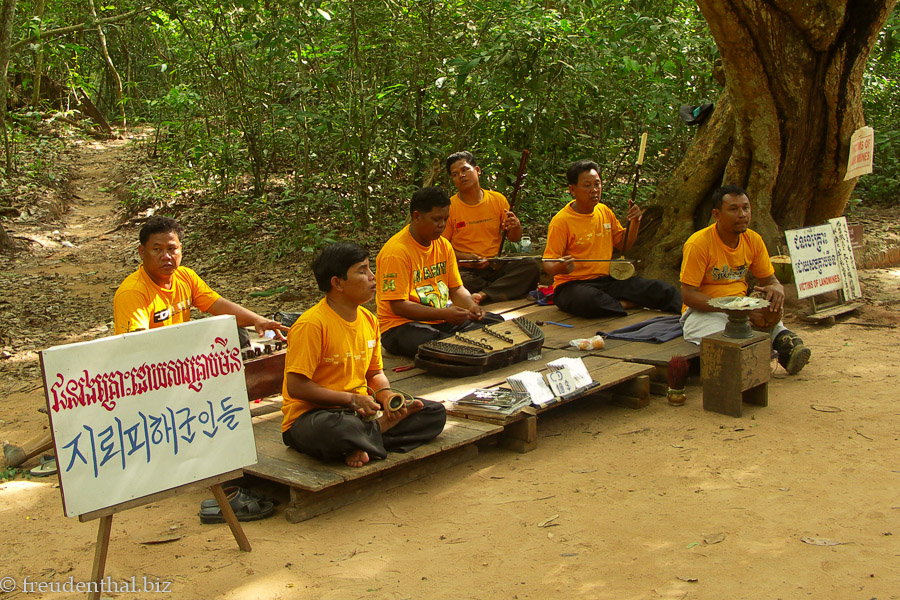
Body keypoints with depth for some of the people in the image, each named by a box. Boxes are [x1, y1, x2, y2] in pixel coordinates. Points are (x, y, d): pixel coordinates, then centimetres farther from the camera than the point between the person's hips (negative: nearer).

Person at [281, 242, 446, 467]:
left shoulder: (369, 320, 9)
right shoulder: (312, 324, -16)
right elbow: (296, 386, -18)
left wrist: (386, 394, -4)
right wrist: (351, 399, -16)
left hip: (360, 410, 8)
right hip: (311, 415, -8)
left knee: (436, 413, -2)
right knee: (341, 430, -44)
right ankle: (384, 426, -12)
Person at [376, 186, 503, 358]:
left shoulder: (444, 245, 9)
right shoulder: (396, 251, -17)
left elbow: (456, 288, 15)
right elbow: (398, 306, -20)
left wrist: (471, 306, -8)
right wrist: (444, 314, -27)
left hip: (443, 319, 8)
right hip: (402, 325, -8)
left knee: (496, 322, -6)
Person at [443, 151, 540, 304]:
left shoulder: (498, 199, 8)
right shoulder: (449, 207, -1)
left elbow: (514, 238, 15)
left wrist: (516, 226, -8)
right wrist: (464, 257, -17)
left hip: (496, 267, 3)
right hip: (466, 270, -3)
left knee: (531, 266, -24)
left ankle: (483, 295, -34)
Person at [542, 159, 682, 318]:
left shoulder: (604, 212, 11)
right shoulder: (561, 221, -11)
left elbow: (624, 245, 21)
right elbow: (548, 262, -14)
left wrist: (635, 222, 3)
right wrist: (558, 268, -37)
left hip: (607, 280, 5)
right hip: (573, 284, -5)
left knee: (666, 291, -15)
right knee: (587, 301, -42)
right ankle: (625, 304, -17)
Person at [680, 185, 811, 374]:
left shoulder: (753, 240, 4)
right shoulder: (699, 243, -14)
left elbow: (770, 279, 14)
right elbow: (688, 295, -17)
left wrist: (776, 288, -13)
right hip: (704, 311, -6)